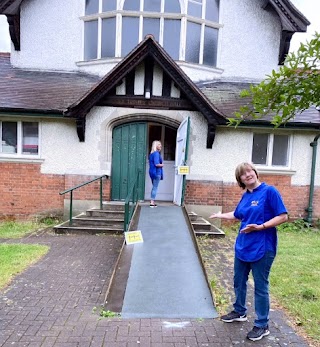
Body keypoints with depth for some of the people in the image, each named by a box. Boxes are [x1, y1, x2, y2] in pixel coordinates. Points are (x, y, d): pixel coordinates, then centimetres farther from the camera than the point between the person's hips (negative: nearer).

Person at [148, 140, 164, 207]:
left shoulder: (151, 153, 13)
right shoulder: (156, 153, -16)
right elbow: (156, 164, -23)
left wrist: (160, 164, 14)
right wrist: (162, 165, -6)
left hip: (152, 171, 9)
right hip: (156, 172, -9)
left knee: (154, 187, 16)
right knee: (155, 187, -3)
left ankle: (152, 201, 21)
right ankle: (152, 202, 1)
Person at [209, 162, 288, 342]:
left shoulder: (269, 191, -14)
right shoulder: (245, 196, 7)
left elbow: (283, 216, -17)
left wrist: (260, 227, -24)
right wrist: (221, 215, 29)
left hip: (262, 248, -7)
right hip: (242, 246, 7)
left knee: (260, 286, 6)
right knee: (239, 281, 20)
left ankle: (262, 325, 24)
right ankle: (239, 312, 42)